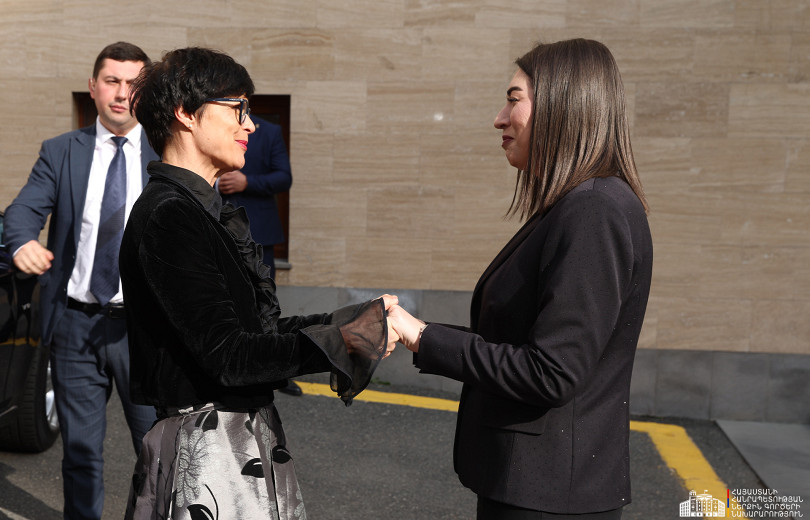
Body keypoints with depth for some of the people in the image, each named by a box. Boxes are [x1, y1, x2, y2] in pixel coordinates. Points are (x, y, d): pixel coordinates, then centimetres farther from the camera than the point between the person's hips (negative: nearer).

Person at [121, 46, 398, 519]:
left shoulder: (205, 211, 12)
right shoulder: (168, 217, -17)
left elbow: (253, 329, 9)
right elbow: (227, 355, -22)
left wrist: (357, 318, 1)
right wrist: (349, 338, -19)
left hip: (247, 436, 9)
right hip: (209, 451, -9)